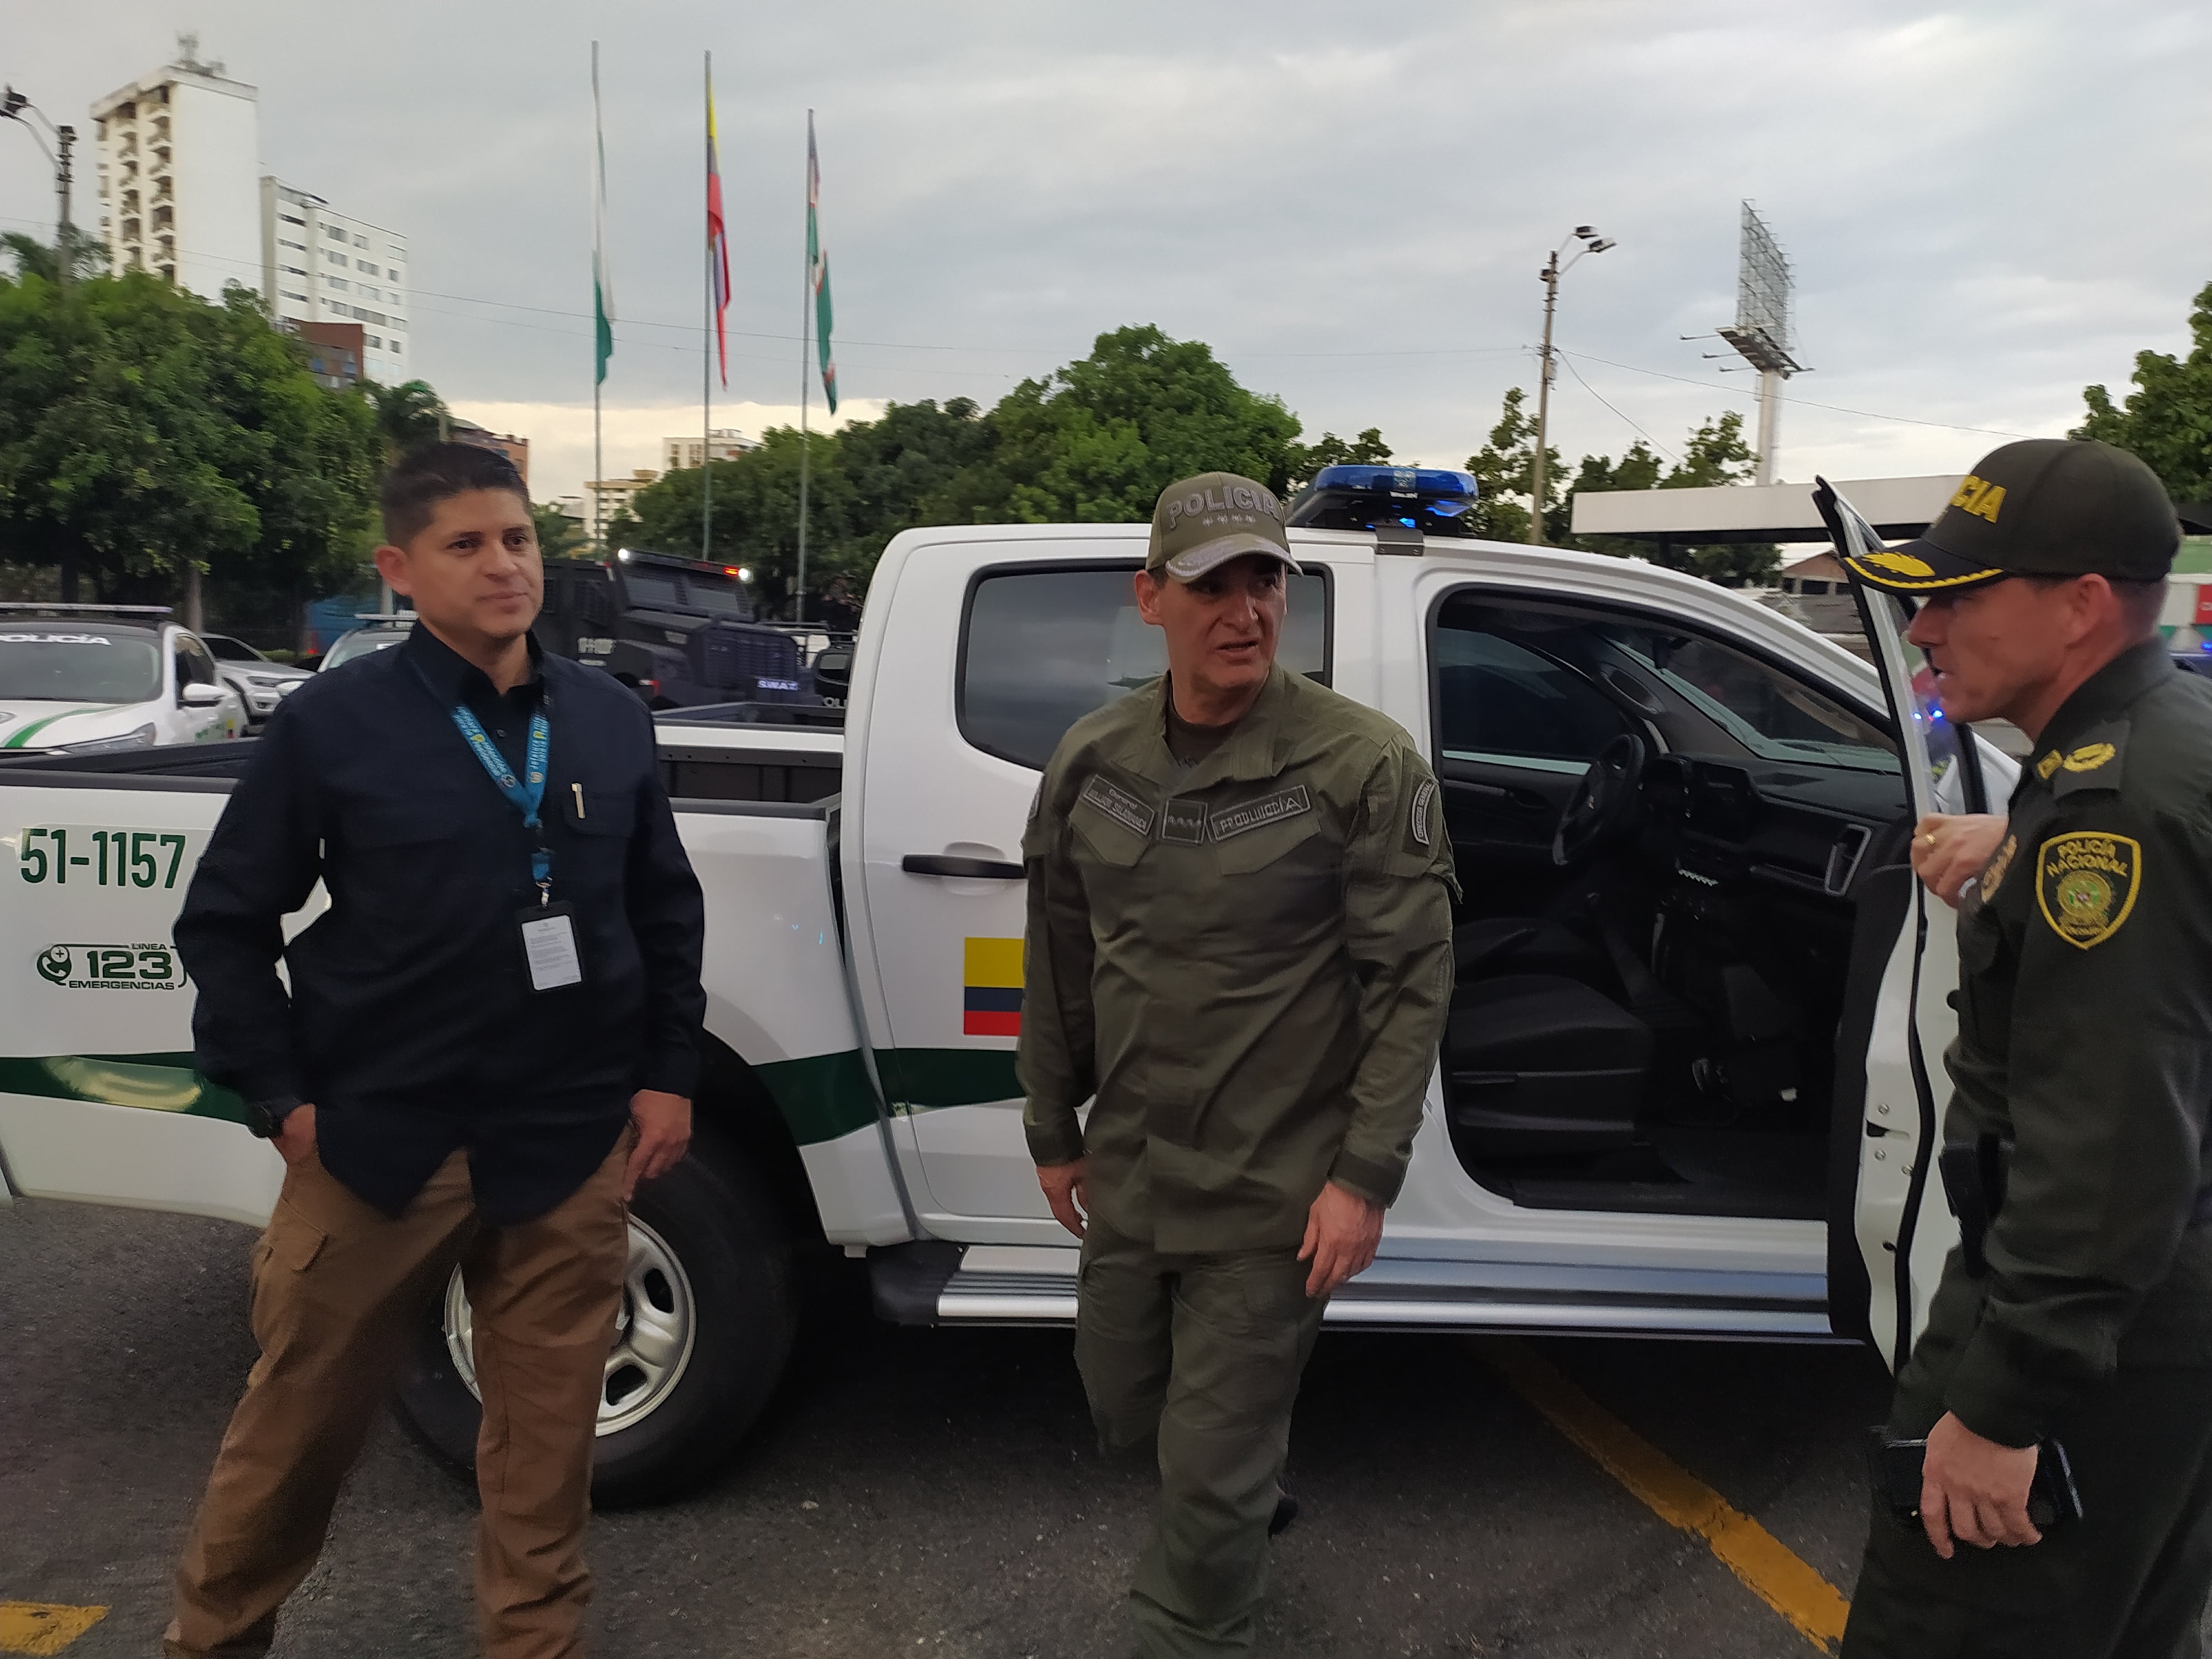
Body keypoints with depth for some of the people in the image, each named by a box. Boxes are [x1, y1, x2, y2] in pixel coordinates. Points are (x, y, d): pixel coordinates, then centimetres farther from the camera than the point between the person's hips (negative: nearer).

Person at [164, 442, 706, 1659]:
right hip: (374, 1142, -1)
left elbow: (667, 911, 12)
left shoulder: (610, 719, 4)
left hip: (569, 1147, 2)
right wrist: (280, 1097, -5)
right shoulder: (335, 720, -5)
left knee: (546, 1437, 11)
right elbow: (225, 920, 1)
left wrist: (667, 1075, 6)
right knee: (297, 1422, 15)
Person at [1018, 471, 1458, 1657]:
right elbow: (1058, 964, 9)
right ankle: (1247, 1499, 55)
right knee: (1125, 1410, 23)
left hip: (1278, 1192, -5)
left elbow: (1411, 981, -12)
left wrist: (1367, 1173, -15)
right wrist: (1053, 1129, 12)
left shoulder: (1363, 765, -14)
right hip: (1127, 1176, 6)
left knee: (1212, 1462, 5)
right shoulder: (1092, 760, 0)